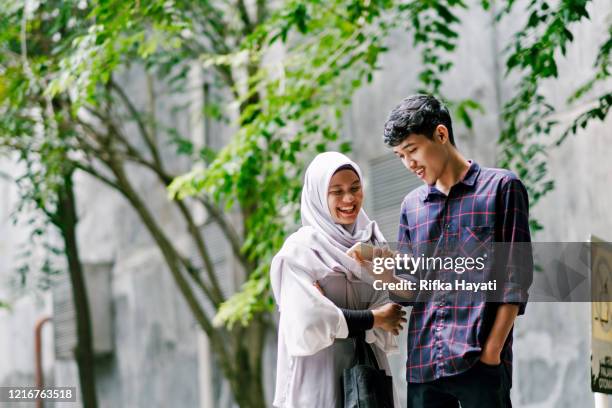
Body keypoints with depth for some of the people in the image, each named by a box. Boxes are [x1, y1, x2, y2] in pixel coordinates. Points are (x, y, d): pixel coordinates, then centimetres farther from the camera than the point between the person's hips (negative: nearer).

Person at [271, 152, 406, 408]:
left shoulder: (373, 243, 8)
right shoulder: (300, 250, -6)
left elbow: (384, 328, 2)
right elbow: (309, 325, -13)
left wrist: (335, 317, -14)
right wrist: (374, 318, -3)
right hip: (319, 381, -4)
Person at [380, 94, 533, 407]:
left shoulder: (501, 187, 2)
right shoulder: (412, 205, 17)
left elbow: (516, 278, -3)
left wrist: (492, 350, -10)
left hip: (480, 362, -5)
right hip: (422, 363, 5)